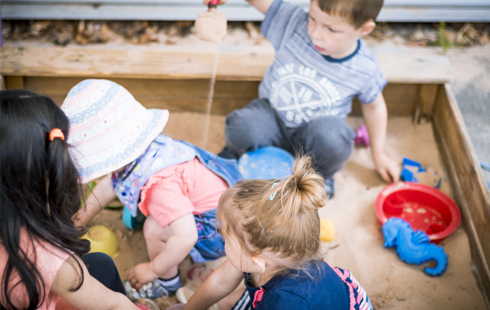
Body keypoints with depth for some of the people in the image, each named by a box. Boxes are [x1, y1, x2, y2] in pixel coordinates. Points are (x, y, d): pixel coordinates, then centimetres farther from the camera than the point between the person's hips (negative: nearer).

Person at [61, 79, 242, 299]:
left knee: (154, 229, -23)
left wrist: (152, 269, -25)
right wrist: (80, 220, 18)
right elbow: (108, 186, 8)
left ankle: (166, 283, 2)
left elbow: (186, 237, -41)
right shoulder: (138, 151, -11)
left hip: (218, 224, -9)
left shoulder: (160, 184, -38)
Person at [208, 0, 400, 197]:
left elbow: (374, 105, 3)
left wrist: (379, 154, 9)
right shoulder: (294, 24, -17)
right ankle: (234, 155, 7)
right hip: (273, 117, 1)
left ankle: (318, 175, 1)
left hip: (314, 134, 0)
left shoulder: (365, 70, -14)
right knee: (240, 128, -32)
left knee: (333, 141, -36)